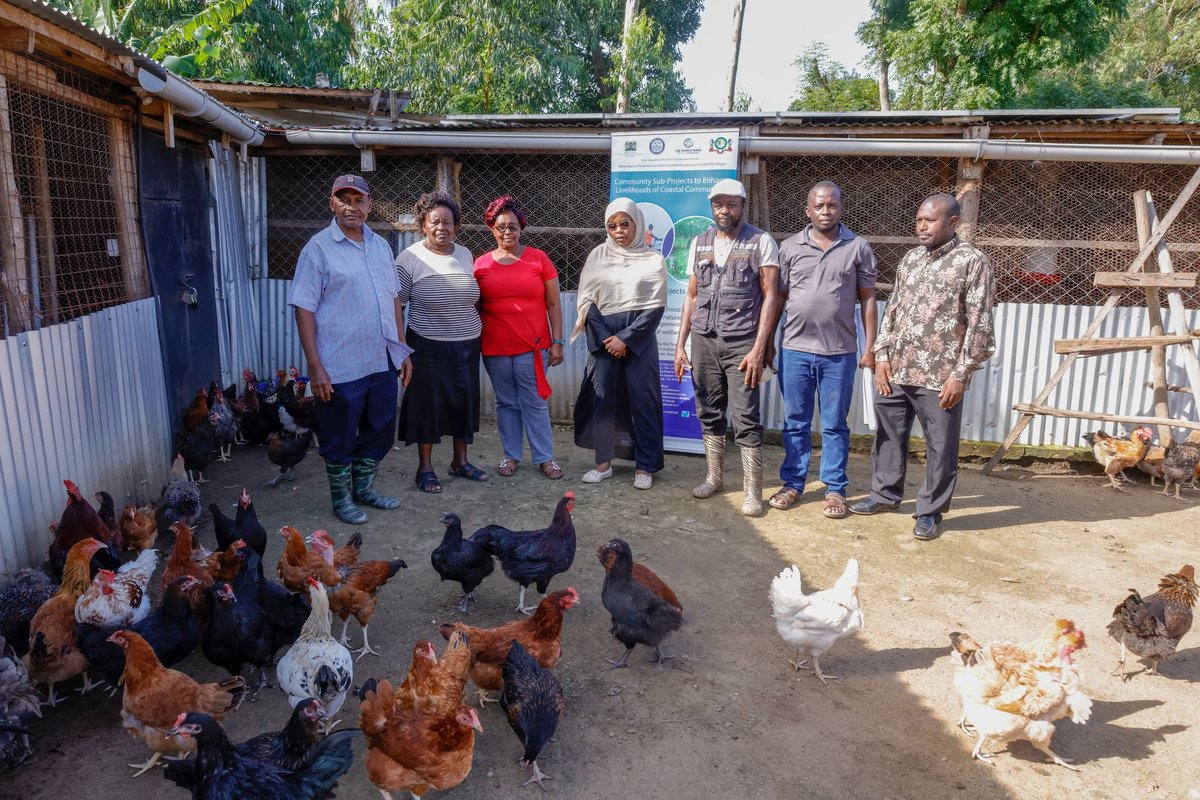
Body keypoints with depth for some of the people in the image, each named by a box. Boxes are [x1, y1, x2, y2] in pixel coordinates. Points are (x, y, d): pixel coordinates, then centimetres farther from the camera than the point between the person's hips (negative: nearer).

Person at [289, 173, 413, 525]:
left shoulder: (381, 245, 10)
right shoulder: (319, 248, -8)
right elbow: (304, 309, -11)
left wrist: (403, 349, 13)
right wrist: (315, 367, -15)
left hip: (383, 362, 6)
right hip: (341, 367, -6)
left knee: (379, 430, 16)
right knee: (340, 437, 8)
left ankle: (364, 487, 35)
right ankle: (341, 498, 27)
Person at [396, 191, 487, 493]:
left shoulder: (465, 255, 6)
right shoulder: (410, 259, -9)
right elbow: (396, 304, -7)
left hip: (467, 345, 5)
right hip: (429, 347, -5)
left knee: (465, 401, 12)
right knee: (428, 404, 4)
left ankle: (460, 460, 28)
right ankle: (425, 467, 18)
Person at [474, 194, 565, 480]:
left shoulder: (538, 259, -1)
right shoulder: (481, 264, 2)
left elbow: (553, 304, 1)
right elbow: (474, 307, 10)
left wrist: (557, 342, -2)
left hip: (532, 347, -1)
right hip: (495, 349, 2)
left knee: (535, 404, 5)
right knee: (506, 403, 13)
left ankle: (544, 457, 17)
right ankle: (511, 455, 25)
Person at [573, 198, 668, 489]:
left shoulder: (653, 259, 1)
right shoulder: (598, 256, 7)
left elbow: (655, 307, -4)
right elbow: (587, 301, 3)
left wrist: (625, 339, -11)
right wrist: (605, 337, -8)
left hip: (639, 337, -2)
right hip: (604, 337, 2)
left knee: (642, 399, 0)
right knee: (601, 398, 3)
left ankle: (645, 465, 9)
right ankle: (603, 462, 15)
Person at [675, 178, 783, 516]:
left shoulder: (761, 242, -2)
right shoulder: (699, 243, 12)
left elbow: (771, 296, -6)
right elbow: (691, 296, 14)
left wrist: (759, 349, -13)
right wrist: (680, 345, 8)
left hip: (741, 343, -4)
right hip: (703, 340, 4)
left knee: (746, 419, -4)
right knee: (709, 414, 10)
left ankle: (753, 490, 4)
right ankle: (714, 477, 24)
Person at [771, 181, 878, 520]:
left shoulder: (859, 248, 2)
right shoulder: (790, 247, 4)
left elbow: (868, 300, 4)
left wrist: (870, 348, 0)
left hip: (840, 353, -1)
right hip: (795, 350, 1)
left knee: (835, 425, 8)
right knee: (795, 423, 10)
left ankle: (835, 489, 17)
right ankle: (793, 483, 22)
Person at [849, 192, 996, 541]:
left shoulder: (973, 262, -6)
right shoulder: (910, 259, 11)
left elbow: (979, 325, -9)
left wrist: (961, 375, -13)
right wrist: (882, 355, 4)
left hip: (940, 376, -5)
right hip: (896, 370, 6)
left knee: (941, 447, 5)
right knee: (889, 434, 16)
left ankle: (930, 511, 19)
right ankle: (885, 493, 33)